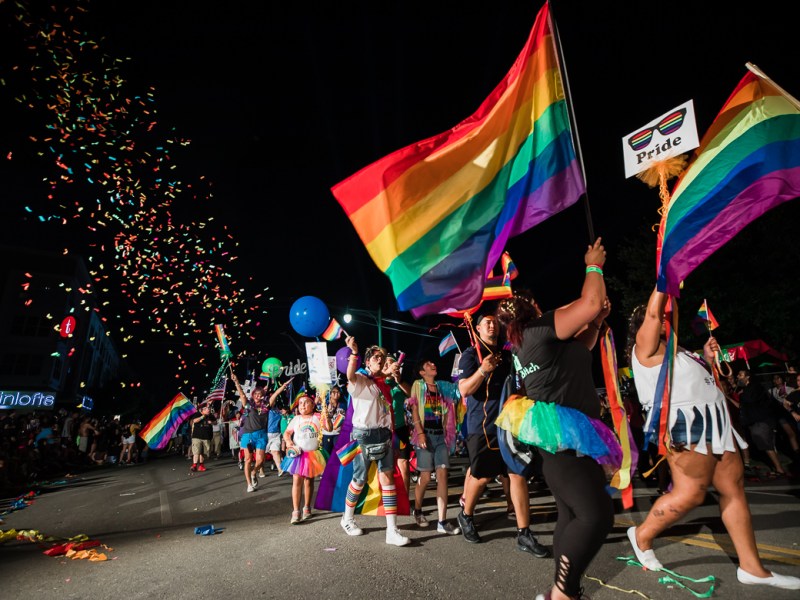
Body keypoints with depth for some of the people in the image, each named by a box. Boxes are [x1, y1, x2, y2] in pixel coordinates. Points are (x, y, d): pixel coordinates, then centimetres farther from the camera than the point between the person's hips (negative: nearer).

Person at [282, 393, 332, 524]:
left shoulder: (317, 417, -2)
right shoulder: (296, 419, 4)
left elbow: (328, 429, -12)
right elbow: (287, 432, 8)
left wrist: (327, 417, -26)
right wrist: (288, 441, -11)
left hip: (313, 454, 0)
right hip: (298, 454, 0)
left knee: (309, 480, 12)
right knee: (297, 481, -8)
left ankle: (307, 508, 27)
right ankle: (295, 511, -3)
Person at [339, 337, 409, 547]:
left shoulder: (383, 383, 15)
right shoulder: (360, 380, -5)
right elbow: (350, 376, -31)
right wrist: (354, 352, -41)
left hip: (384, 434, 6)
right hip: (365, 435, -5)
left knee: (387, 478, -2)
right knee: (359, 479, 7)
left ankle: (392, 530, 0)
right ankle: (347, 519, 31)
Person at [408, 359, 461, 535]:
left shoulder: (443, 386, 15)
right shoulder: (418, 385, 3)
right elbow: (414, 410, -4)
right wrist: (420, 433, -13)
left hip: (441, 434, 4)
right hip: (426, 433, -4)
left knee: (442, 475, -4)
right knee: (425, 477, 1)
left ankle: (442, 522, -1)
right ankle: (417, 511, 25)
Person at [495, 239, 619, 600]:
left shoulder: (529, 343, 18)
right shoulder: (541, 329, -12)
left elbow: (580, 348, 30)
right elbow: (591, 302, -14)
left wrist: (597, 321, 15)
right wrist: (594, 266, 4)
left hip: (560, 436, 11)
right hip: (562, 436, -11)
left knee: (572, 515, 13)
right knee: (597, 515, -14)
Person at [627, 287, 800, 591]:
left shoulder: (672, 350, 23)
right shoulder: (646, 345, -4)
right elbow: (652, 312, -18)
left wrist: (706, 359, 15)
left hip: (708, 423, 10)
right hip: (685, 423, -10)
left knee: (734, 488, 8)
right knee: (691, 494, -12)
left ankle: (751, 567, 15)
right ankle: (642, 535, 6)